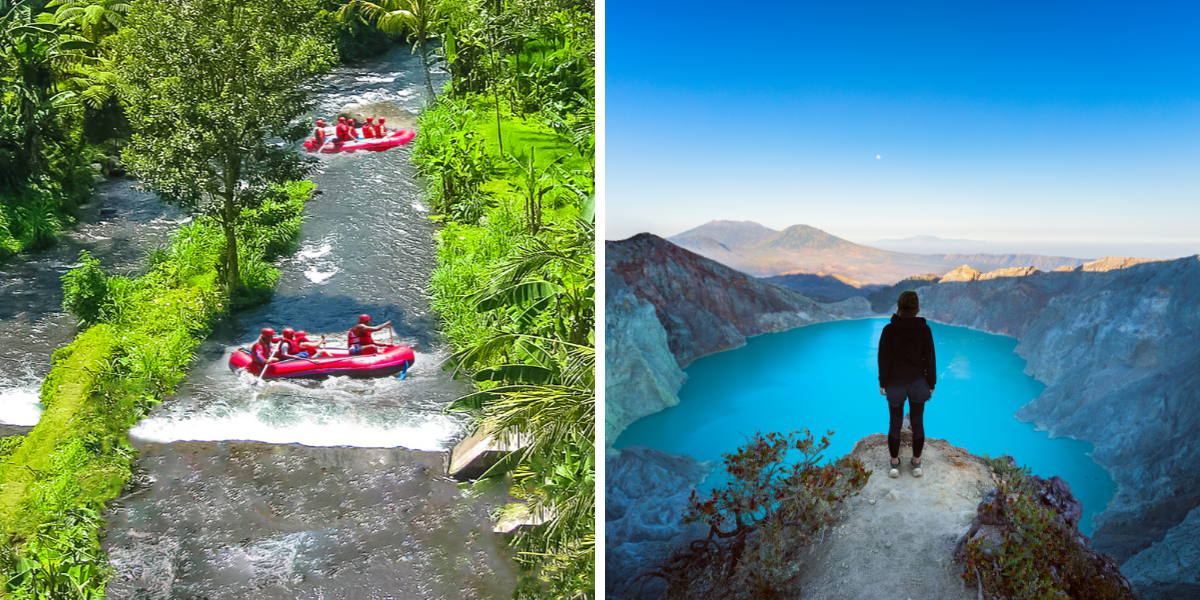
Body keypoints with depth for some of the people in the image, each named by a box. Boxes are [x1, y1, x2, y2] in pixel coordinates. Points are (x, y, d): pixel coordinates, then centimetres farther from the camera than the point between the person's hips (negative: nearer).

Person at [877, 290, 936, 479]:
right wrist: (931, 384, 6)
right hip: (918, 382, 1)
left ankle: (894, 464, 22)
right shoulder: (924, 329, -12)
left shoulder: (889, 330, -16)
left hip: (895, 384, -1)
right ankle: (916, 463, 25)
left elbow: (884, 360, -11)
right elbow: (930, 359, -6)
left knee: (895, 424, 14)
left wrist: (882, 383, 2)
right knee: (917, 423, 15)